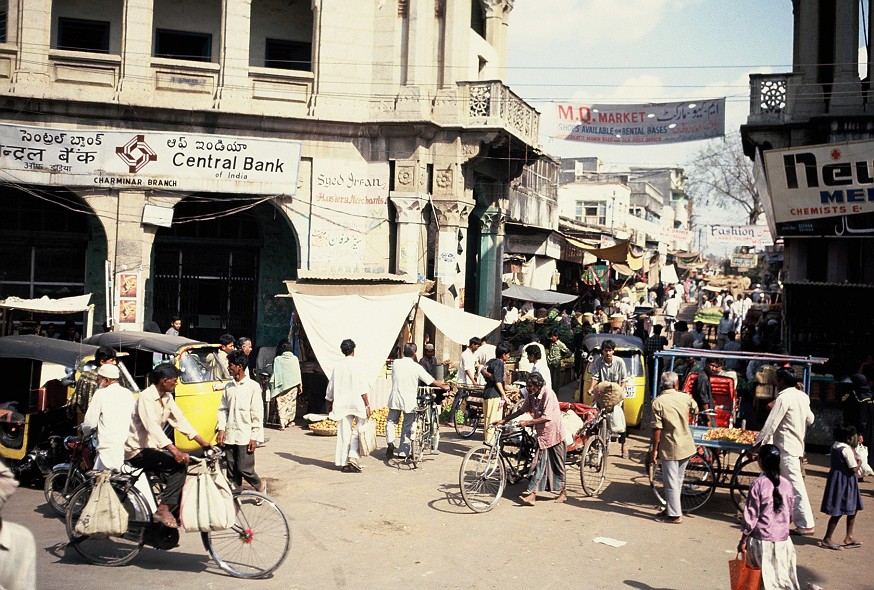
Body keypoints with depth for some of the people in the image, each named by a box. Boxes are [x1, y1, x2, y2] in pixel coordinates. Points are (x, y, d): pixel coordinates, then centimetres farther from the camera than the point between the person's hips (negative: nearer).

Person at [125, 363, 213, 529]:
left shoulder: (167, 398, 6)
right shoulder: (146, 397, -21)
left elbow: (180, 421, 4)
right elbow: (152, 427, -34)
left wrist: (204, 443, -5)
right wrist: (175, 451, -45)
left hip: (152, 447, 9)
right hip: (137, 451, -9)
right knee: (178, 465, -24)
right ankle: (163, 509, -21)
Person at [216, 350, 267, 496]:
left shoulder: (253, 386, -6)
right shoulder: (228, 386, 9)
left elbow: (257, 414, -7)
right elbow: (222, 409, 12)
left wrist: (254, 437, -10)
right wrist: (221, 429, -1)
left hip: (245, 436, -5)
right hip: (229, 435, 5)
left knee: (244, 468, -4)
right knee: (232, 471, 8)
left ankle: (260, 485, 22)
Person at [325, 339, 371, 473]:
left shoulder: (338, 366, 7)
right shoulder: (356, 364, -6)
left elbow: (330, 388, 13)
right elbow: (362, 387, -10)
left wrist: (329, 404, 24)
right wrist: (367, 405, -9)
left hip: (341, 405, 4)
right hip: (356, 403, -4)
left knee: (343, 433, 7)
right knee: (357, 431, 7)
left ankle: (343, 463, 10)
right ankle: (353, 457, -7)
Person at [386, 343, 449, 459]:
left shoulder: (396, 363, -2)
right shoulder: (417, 367, -8)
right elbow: (431, 380, -1)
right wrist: (443, 386, 16)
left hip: (395, 399, 1)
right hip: (409, 401, -1)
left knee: (391, 422, 16)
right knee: (407, 427, 9)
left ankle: (390, 442, -8)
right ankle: (403, 452, 14)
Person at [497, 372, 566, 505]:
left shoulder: (548, 394, -21)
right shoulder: (531, 395, 2)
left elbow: (547, 417, -27)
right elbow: (522, 410, 11)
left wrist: (527, 422, -27)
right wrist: (504, 420, 6)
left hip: (553, 434, -7)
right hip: (541, 434, 7)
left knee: (558, 465, 7)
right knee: (539, 465, 2)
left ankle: (563, 493, 23)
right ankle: (532, 495, -1)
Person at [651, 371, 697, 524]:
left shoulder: (658, 402, -14)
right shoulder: (685, 398, -2)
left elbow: (657, 429, -15)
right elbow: (695, 411, 20)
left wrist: (654, 450, -8)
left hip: (669, 448, -5)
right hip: (686, 447, 5)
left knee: (671, 482, 3)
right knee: (678, 480, 17)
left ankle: (674, 514, 8)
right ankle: (670, 508, 29)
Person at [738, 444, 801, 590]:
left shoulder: (758, 484, -12)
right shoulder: (786, 485, 0)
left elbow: (750, 515, -10)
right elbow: (790, 514, 9)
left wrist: (743, 540, -1)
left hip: (761, 540, -4)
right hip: (782, 539, 4)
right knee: (783, 578, 13)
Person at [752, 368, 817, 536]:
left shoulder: (784, 398, -17)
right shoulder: (802, 396, 9)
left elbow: (771, 424, -18)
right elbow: (810, 419, 19)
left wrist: (757, 444, -13)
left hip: (787, 447, -10)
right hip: (797, 444, 10)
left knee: (795, 486, -6)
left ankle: (806, 525, -4)